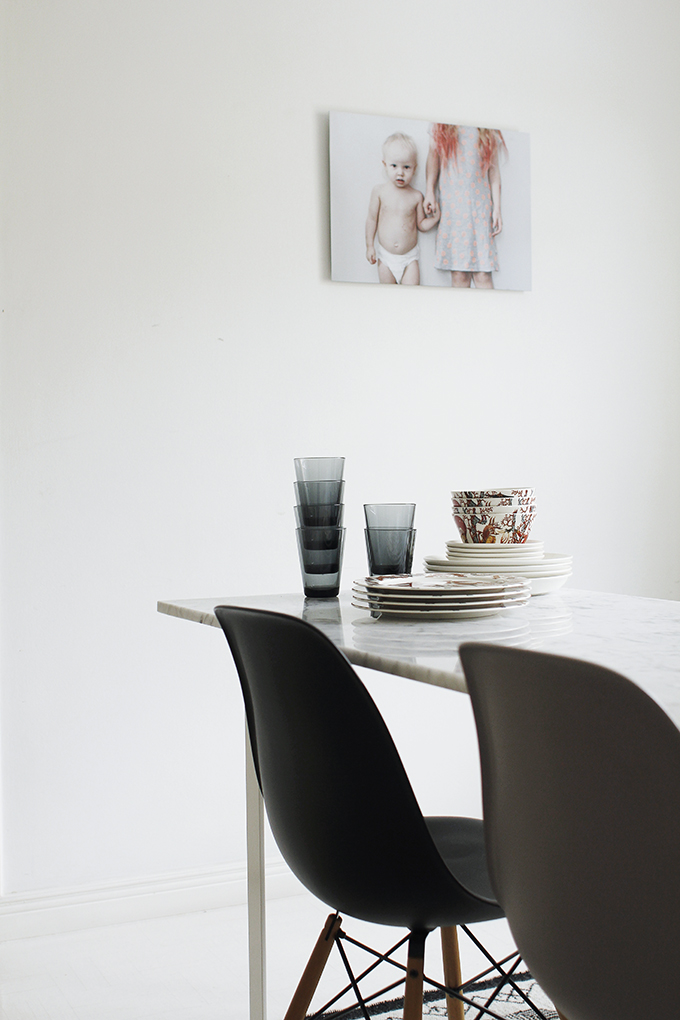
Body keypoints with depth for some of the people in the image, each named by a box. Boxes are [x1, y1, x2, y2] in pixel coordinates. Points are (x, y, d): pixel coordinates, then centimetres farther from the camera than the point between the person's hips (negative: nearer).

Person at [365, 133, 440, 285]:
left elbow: (421, 224, 5)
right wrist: (369, 246, 2)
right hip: (385, 255, 0)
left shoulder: (416, 196, -5)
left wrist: (435, 218, -14)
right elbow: (372, 219, 2)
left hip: (409, 257, 0)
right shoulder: (380, 191, -5)